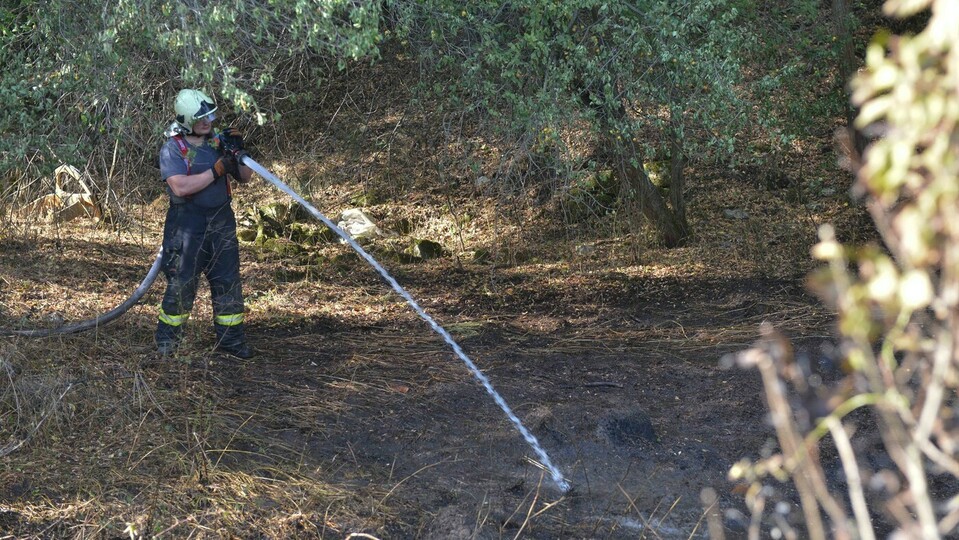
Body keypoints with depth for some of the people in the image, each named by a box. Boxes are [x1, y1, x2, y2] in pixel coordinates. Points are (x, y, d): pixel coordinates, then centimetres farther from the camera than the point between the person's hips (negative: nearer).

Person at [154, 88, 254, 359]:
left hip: (221, 221, 5)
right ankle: (166, 340, 13)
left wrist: (239, 154, -8)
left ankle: (230, 339, 18)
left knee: (228, 282, 6)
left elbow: (245, 177, 11)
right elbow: (181, 187, -22)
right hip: (187, 224, -5)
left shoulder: (218, 141, 7)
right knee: (182, 284, -1)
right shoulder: (172, 149, -7)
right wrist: (217, 169, -22)